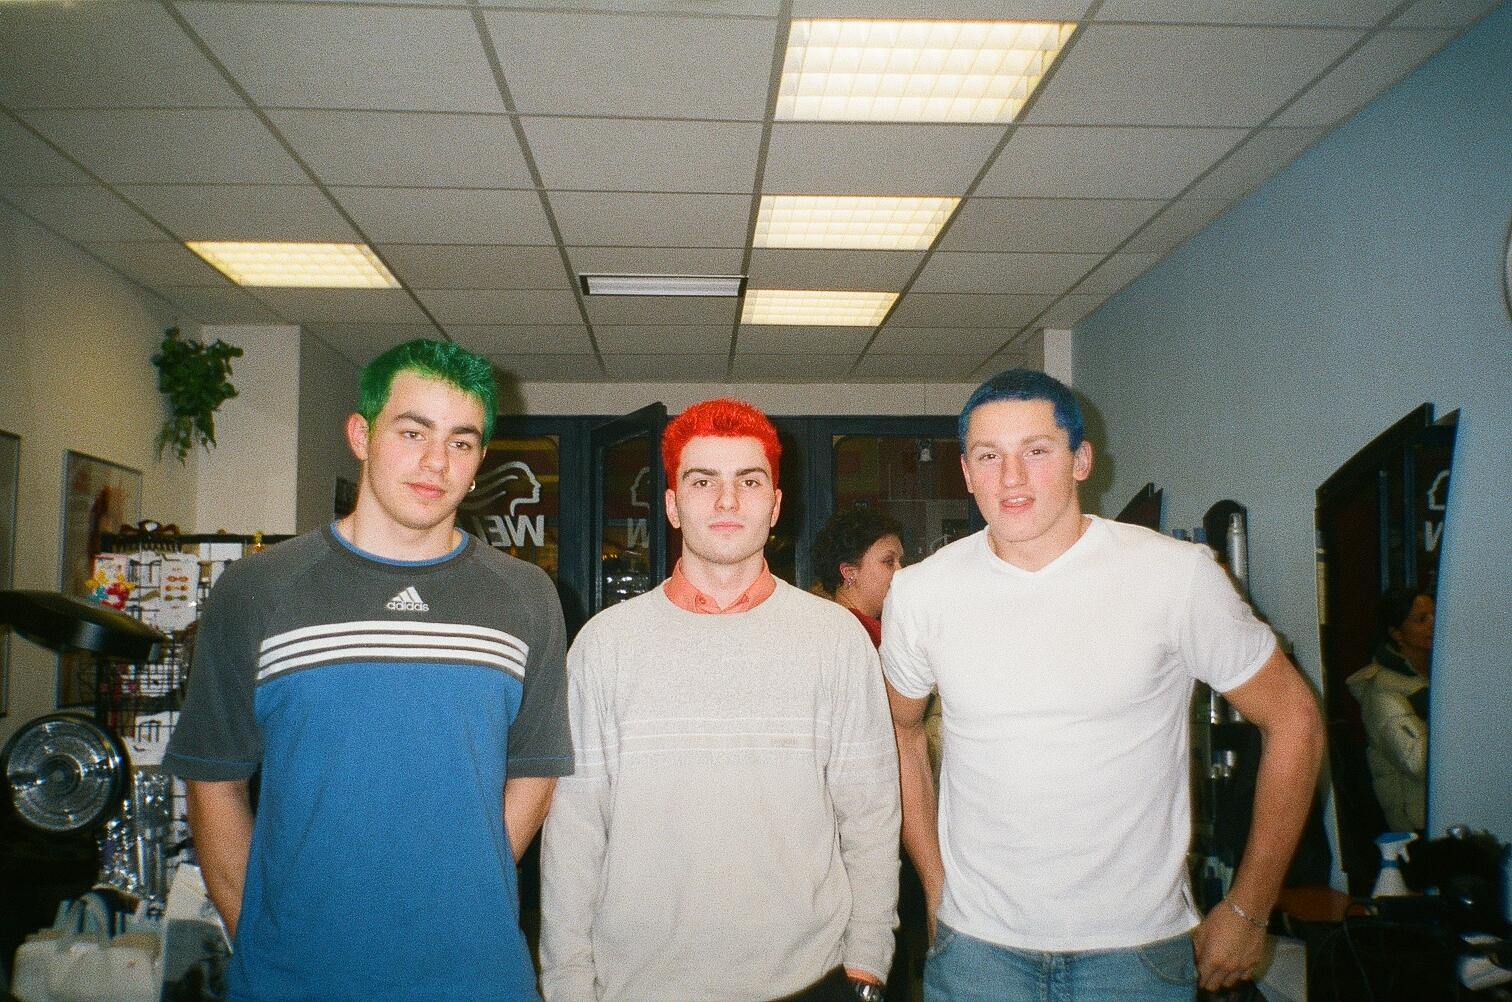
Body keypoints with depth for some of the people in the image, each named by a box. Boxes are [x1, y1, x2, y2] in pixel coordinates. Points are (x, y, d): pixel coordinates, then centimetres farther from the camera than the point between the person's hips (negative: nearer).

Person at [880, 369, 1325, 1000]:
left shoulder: (1176, 575, -12)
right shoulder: (919, 592, -6)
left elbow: (1292, 718, -4)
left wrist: (1247, 911, -2)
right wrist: (935, 888, 7)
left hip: (1136, 946, -1)